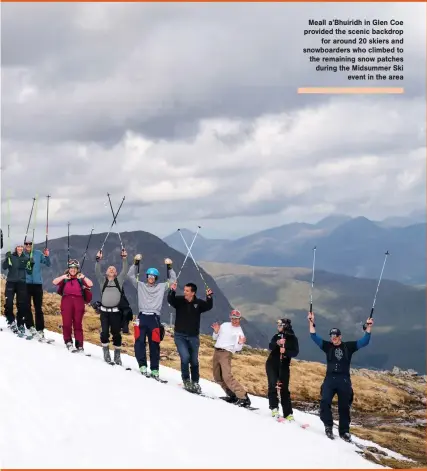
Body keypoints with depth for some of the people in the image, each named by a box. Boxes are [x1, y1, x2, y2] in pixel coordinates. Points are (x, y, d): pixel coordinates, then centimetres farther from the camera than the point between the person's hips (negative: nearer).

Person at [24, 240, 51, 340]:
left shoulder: (38, 253, 3)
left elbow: (48, 264, 2)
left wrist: (47, 256, -15)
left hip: (37, 283, 0)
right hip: (26, 284, 0)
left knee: (38, 308, -1)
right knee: (27, 306, 4)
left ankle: (40, 330, -2)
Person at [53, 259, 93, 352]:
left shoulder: (80, 279, 12)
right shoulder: (64, 278, 13)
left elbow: (90, 284, -3)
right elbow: (55, 282, -2)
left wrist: (83, 277, -17)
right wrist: (63, 277, -16)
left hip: (78, 302, 0)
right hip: (67, 300, 0)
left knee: (78, 324, -1)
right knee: (67, 323, -7)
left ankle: (79, 345, -1)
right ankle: (68, 341, 3)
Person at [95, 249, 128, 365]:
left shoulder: (119, 280, 10)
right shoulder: (102, 280, 9)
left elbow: (125, 271, -1)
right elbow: (97, 271, -5)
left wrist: (124, 259, -12)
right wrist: (98, 260, -18)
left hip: (116, 311, 0)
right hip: (104, 311, 0)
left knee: (116, 333, 1)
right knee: (104, 332, -6)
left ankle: (117, 355, 9)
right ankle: (106, 353, 9)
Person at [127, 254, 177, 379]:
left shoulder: (161, 287, 15)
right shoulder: (140, 285, 14)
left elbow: (172, 280, 19)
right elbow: (131, 275, 10)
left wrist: (169, 267, 9)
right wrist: (136, 263, 1)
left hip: (154, 318, 0)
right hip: (142, 317, 0)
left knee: (154, 345, -2)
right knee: (140, 342, -9)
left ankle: (154, 369, 0)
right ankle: (142, 365, -2)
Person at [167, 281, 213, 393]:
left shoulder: (199, 303, -4)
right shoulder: (179, 300, -5)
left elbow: (209, 306, -18)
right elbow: (170, 300, -22)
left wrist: (209, 297, -36)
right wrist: (172, 291, -41)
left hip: (193, 337, 2)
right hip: (180, 336, -2)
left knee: (194, 361, 10)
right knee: (185, 357, -17)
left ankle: (195, 382, 27)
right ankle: (186, 380, 4)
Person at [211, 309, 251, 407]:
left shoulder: (239, 332, -4)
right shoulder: (224, 325, 11)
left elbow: (237, 348, -9)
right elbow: (215, 338, 19)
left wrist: (240, 343, -30)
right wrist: (216, 332, -2)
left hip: (226, 353, -7)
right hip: (216, 352, 7)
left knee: (227, 376, -22)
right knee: (217, 377, 7)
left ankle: (243, 397, -25)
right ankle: (232, 395, 15)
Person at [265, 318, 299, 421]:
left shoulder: (293, 338, -1)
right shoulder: (277, 336, 8)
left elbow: (295, 352, -11)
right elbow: (270, 346, -8)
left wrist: (285, 351, -28)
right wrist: (277, 343, -29)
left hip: (284, 366, -2)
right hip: (272, 364, 2)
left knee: (284, 389, -3)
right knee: (273, 385, -12)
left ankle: (288, 413, -1)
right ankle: (274, 407, -8)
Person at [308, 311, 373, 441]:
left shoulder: (349, 346, 5)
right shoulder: (327, 346, 6)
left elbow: (364, 341, 0)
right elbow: (314, 337, 1)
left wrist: (368, 328, -11)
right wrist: (311, 323, -8)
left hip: (344, 380, 0)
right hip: (330, 379, 0)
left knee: (344, 406, 7)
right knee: (325, 401, -23)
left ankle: (344, 431, 20)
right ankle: (328, 425, -8)